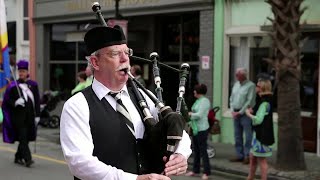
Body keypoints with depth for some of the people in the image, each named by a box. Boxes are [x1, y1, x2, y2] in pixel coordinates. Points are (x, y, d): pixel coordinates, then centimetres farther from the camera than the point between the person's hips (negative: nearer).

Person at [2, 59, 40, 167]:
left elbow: (37, 101, 8)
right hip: (18, 116, -3)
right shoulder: (13, 86, 0)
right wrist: (15, 103, -21)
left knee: (26, 138, 9)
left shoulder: (33, 85, 7)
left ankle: (18, 157, 25)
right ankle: (27, 159, -16)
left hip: (29, 116, 3)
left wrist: (37, 115, 4)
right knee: (23, 137, -12)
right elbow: (7, 100, -1)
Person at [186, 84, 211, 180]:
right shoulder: (198, 100, 13)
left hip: (202, 129, -9)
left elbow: (199, 115, -21)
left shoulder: (204, 101, -14)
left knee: (203, 150, -4)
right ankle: (195, 170, 26)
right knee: (196, 150, 16)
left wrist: (190, 114, -6)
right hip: (195, 128, 9)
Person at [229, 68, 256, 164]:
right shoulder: (236, 84, 14)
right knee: (237, 135, 11)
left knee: (248, 136, -5)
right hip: (235, 114, 7)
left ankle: (247, 156, -1)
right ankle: (240, 155, 18)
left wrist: (240, 112, -14)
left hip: (245, 114, -7)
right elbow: (232, 98, 17)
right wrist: (232, 111, 4)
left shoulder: (250, 85, -9)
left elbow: (249, 101, -14)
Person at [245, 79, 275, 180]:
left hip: (262, 134, -10)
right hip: (259, 133, 10)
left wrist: (248, 114, -10)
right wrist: (253, 111, 7)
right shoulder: (264, 101, 12)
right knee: (252, 157, 18)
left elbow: (258, 119, -24)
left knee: (261, 160, -2)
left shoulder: (264, 103, -19)